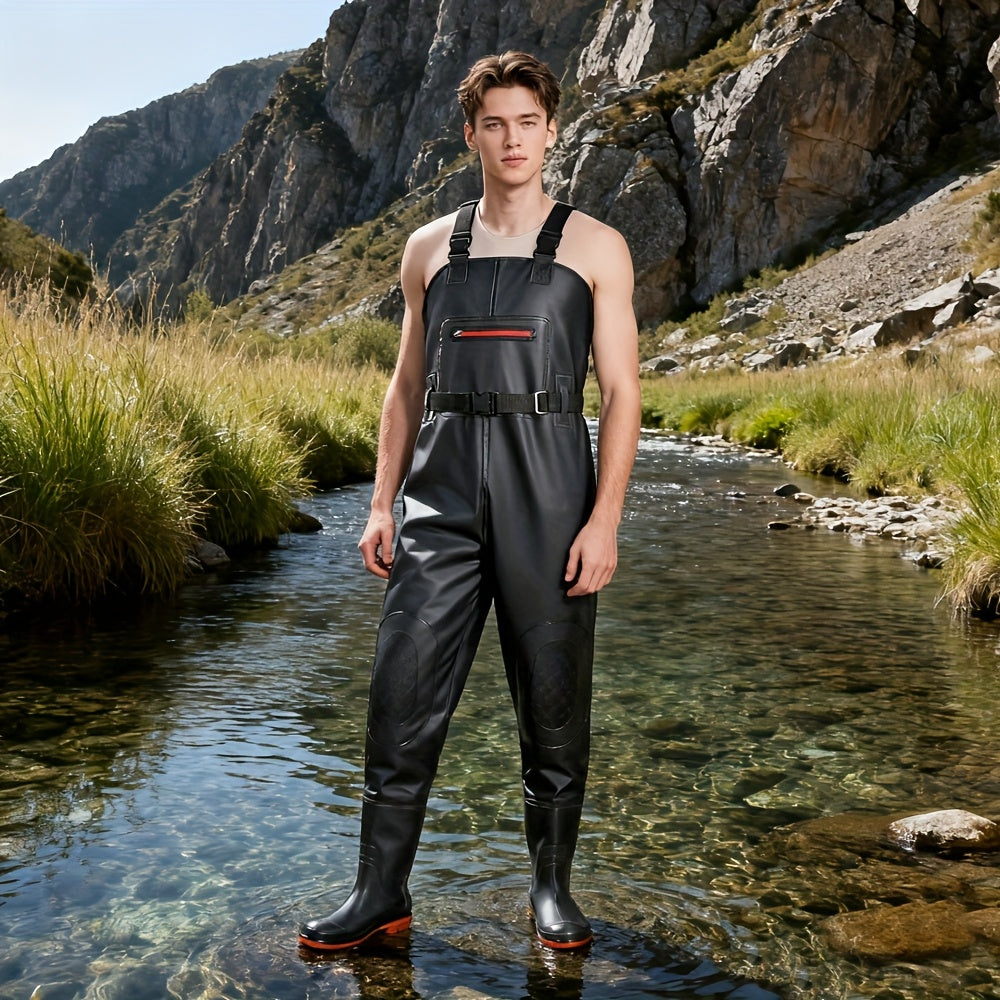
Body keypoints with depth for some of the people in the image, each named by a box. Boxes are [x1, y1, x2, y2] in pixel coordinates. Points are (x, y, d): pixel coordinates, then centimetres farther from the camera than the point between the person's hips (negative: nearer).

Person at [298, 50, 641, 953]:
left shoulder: (593, 247, 6)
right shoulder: (430, 249, 14)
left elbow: (622, 390, 0)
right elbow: (407, 384, 16)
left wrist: (604, 519, -10)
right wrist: (381, 503, 7)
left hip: (548, 488, -2)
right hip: (442, 492, 2)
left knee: (553, 699, 4)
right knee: (403, 690, -1)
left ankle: (552, 888, 21)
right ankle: (382, 893, 12)